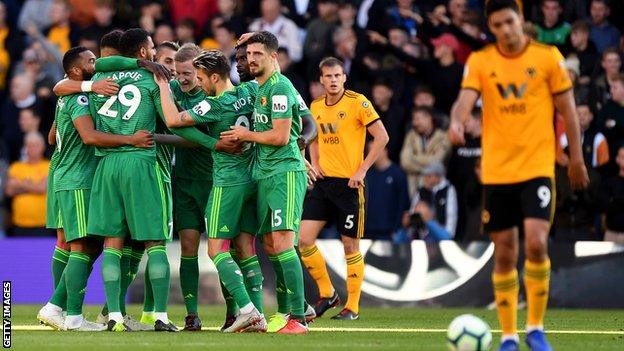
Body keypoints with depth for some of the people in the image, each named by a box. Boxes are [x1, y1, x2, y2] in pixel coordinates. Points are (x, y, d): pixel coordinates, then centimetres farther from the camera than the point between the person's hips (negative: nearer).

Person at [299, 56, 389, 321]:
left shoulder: (357, 102, -7)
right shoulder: (315, 107, 9)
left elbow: (382, 137, -9)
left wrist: (362, 170, -13)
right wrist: (315, 163, 8)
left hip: (349, 183, -5)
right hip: (323, 181, 5)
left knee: (350, 246, 1)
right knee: (304, 239, -6)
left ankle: (352, 307, 11)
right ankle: (327, 294, 10)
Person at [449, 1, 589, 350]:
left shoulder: (548, 57, 0)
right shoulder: (480, 61, 3)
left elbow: (567, 109, 6)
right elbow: (466, 99, -12)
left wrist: (576, 157, 5)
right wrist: (457, 123, -34)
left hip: (537, 167, -2)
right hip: (496, 170, 2)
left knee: (536, 243, -17)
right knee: (504, 254, 5)